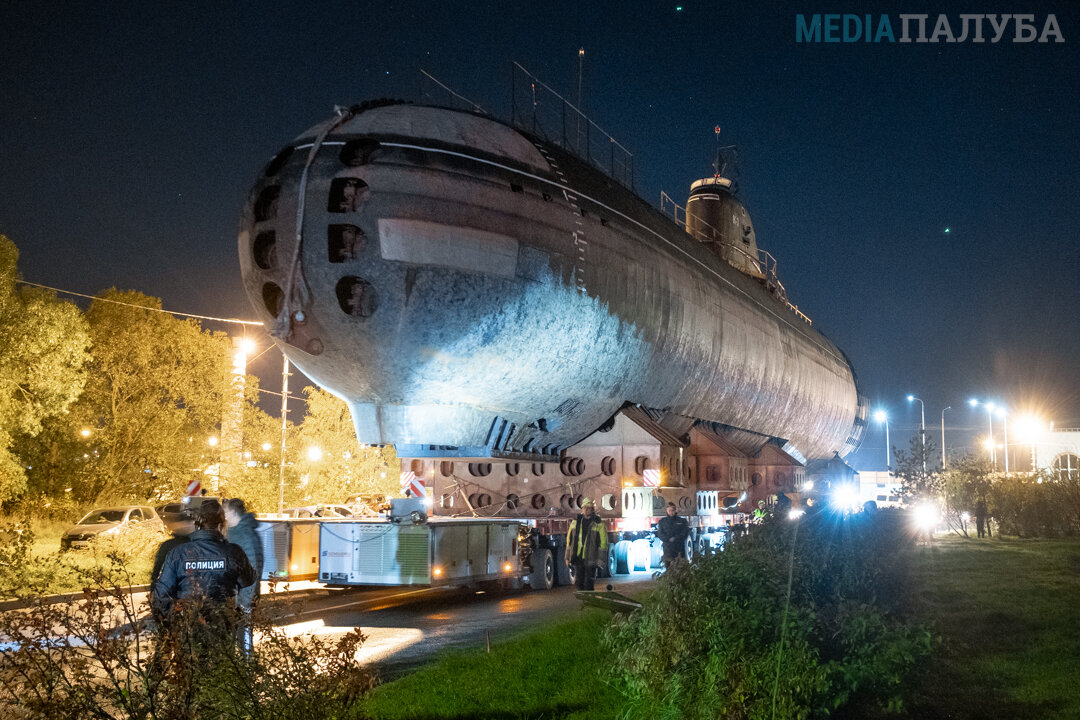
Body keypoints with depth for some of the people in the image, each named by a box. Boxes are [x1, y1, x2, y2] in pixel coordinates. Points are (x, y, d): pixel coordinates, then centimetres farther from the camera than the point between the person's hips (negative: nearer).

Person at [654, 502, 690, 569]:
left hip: (680, 548, -1)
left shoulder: (682, 521, 8)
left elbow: (685, 533, -1)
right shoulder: (662, 521, 10)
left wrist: (675, 539, -12)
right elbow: (660, 534, 3)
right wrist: (669, 539, -12)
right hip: (668, 548, 1)